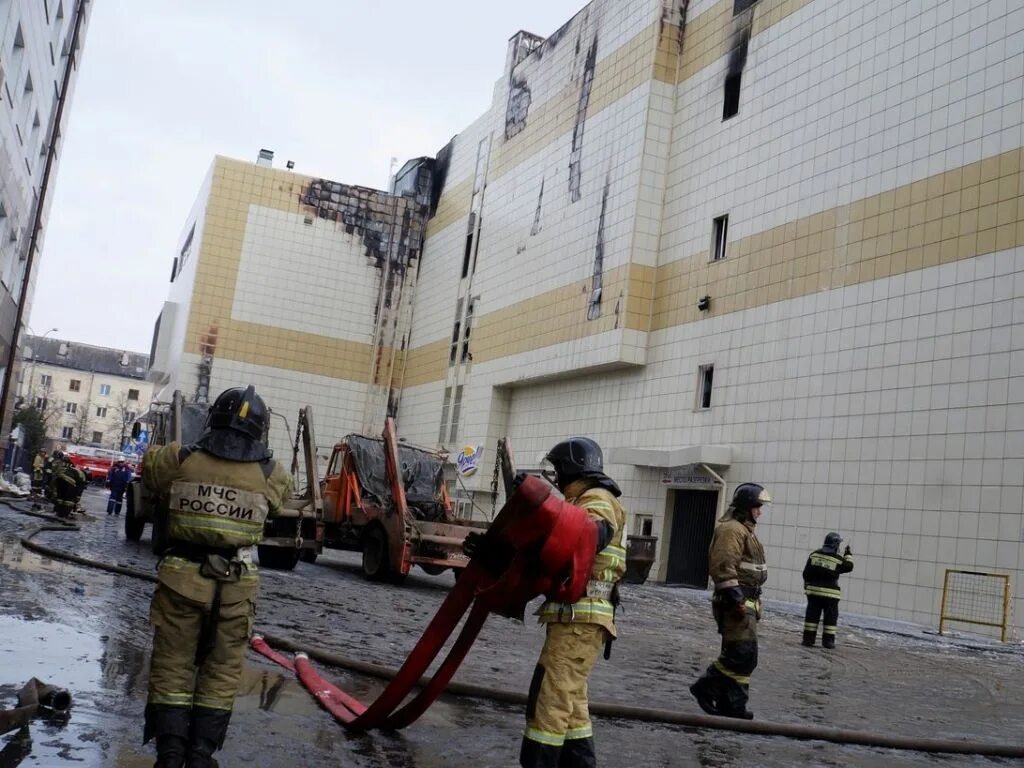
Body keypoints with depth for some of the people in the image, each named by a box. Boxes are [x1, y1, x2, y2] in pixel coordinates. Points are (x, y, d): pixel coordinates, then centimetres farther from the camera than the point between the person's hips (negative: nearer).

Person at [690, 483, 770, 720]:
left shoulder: (745, 530, 22)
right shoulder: (731, 529, -13)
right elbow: (723, 566, -23)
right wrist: (735, 598, -25)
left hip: (746, 602, 11)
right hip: (737, 602, -11)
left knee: (742, 655, 11)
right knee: (742, 652, -13)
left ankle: (732, 704, 16)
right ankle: (706, 687, -3)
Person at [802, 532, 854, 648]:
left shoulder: (814, 555, 1)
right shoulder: (838, 560, -9)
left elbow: (806, 573, 3)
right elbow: (849, 566, 10)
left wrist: (807, 585, 15)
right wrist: (848, 555, 23)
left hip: (813, 590, 3)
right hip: (830, 593, -3)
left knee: (812, 615, 7)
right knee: (830, 617, 7)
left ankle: (808, 638, 6)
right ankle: (828, 641, 7)